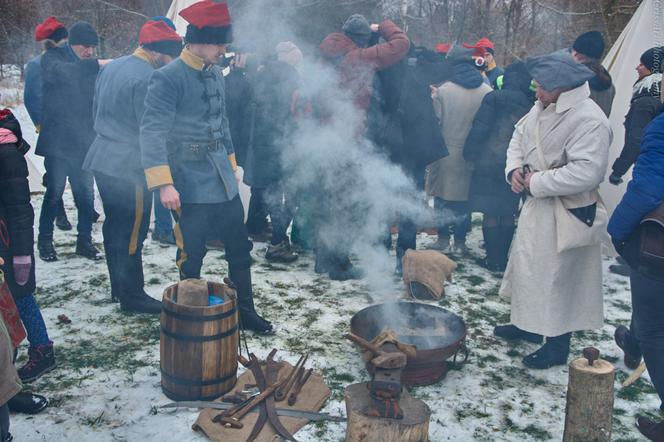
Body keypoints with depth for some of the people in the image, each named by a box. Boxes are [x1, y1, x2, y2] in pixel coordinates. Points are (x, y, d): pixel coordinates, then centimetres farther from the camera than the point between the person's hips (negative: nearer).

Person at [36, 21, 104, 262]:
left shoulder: (91, 67, 9)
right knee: (54, 192, 0)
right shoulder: (53, 59, -2)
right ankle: (45, 240, 17)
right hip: (57, 141, -3)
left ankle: (84, 240, 16)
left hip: (83, 143, 4)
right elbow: (62, 72, -25)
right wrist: (97, 65, -34)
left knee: (86, 194, 2)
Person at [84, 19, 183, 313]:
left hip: (103, 159, 9)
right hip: (130, 167, -9)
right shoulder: (147, 79, -18)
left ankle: (119, 286, 29)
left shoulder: (110, 68, 10)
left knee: (114, 226, 17)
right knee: (132, 233, 1)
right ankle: (132, 296, 11)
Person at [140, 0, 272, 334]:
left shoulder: (215, 73, 9)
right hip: (191, 186, -7)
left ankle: (245, 312, 29)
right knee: (192, 257, 5)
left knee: (240, 248, 13)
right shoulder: (168, 78, -14)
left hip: (223, 181, 7)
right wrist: (164, 184, -26)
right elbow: (152, 131, -20)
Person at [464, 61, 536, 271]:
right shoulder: (532, 103, 0)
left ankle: (494, 260, 8)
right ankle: (504, 258, 20)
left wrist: (470, 154, -2)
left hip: (490, 163, -4)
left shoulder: (495, 99, -10)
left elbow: (479, 130, -12)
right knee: (508, 215, 14)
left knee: (490, 214, 4)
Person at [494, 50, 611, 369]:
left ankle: (557, 345, 21)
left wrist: (537, 182, -24)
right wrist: (514, 169, -2)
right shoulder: (543, 107, 4)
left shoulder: (589, 120, -24)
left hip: (565, 212, -9)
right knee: (528, 265, 22)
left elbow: (587, 172, -32)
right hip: (537, 204, 9)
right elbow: (519, 136, 17)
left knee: (556, 276, 3)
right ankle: (527, 324, 42)